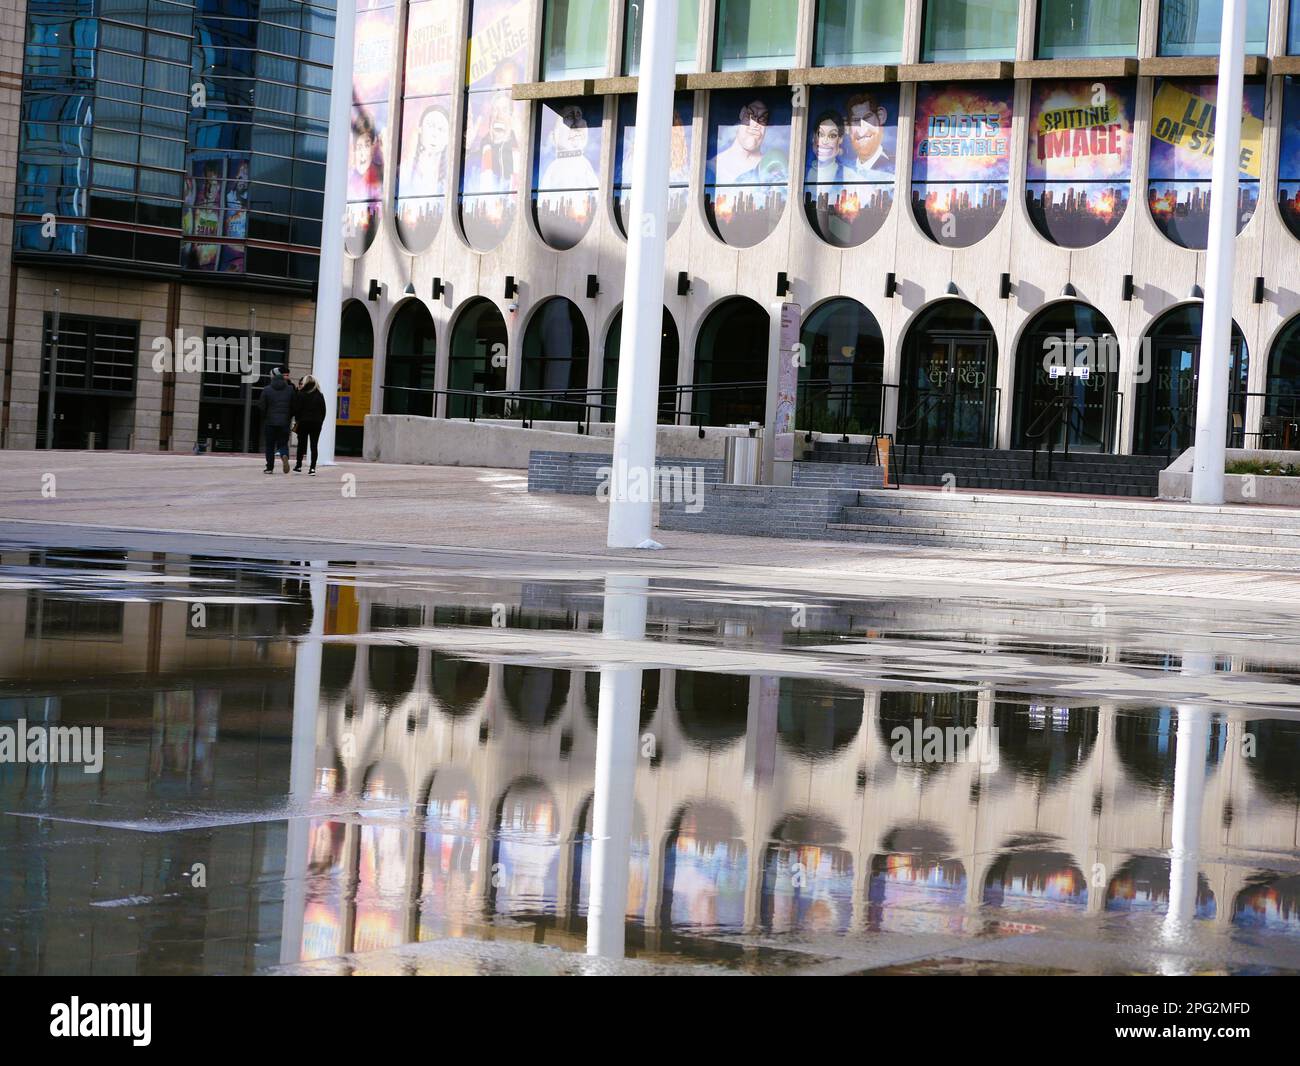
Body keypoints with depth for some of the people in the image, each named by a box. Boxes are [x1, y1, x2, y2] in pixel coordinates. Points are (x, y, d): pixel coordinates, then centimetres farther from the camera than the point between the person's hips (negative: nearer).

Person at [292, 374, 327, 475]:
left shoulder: (300, 394, -7)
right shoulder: (319, 395, 3)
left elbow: (296, 409, -9)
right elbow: (323, 410, 5)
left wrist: (297, 420, 2)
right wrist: (320, 421, 11)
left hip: (303, 422, -2)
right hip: (316, 423, 2)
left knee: (301, 444, 9)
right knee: (314, 446, 2)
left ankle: (299, 466, 13)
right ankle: (313, 468, -3)